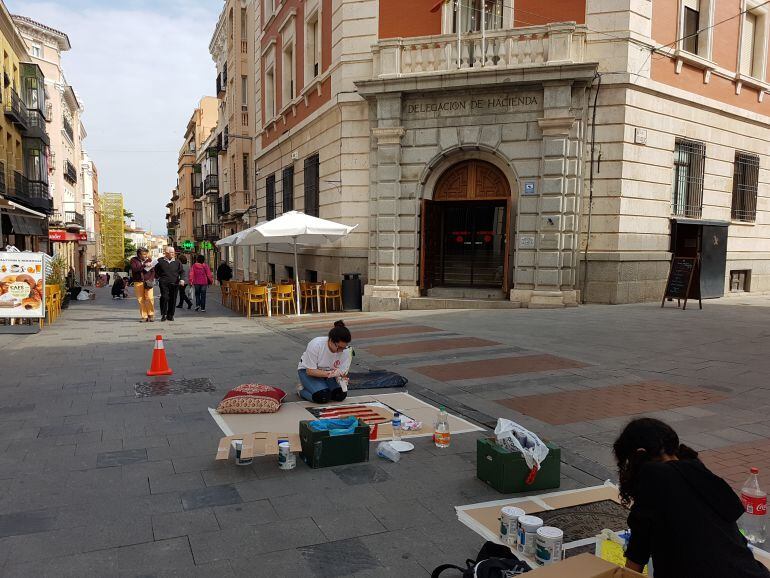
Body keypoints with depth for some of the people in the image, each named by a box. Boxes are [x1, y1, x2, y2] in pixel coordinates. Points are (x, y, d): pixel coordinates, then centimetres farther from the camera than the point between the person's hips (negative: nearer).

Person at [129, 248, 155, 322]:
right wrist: (144, 265, -20)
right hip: (138, 282, 0)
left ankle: (151, 315, 1)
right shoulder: (133, 260, 4)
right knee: (141, 300, -1)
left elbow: (153, 271, 9)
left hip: (148, 282, 0)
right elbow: (134, 269, -13)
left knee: (150, 298, -13)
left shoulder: (149, 260, 9)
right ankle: (144, 316, 7)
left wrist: (151, 279, -6)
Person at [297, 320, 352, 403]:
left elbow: (342, 373, -14)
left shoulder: (346, 351, -21)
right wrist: (329, 374, -41)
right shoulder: (315, 345, -32)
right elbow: (310, 371, -27)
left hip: (329, 372, 5)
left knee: (341, 395, -19)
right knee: (323, 397, -28)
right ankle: (302, 389, 2)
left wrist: (342, 380, -38)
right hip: (307, 371, -4)